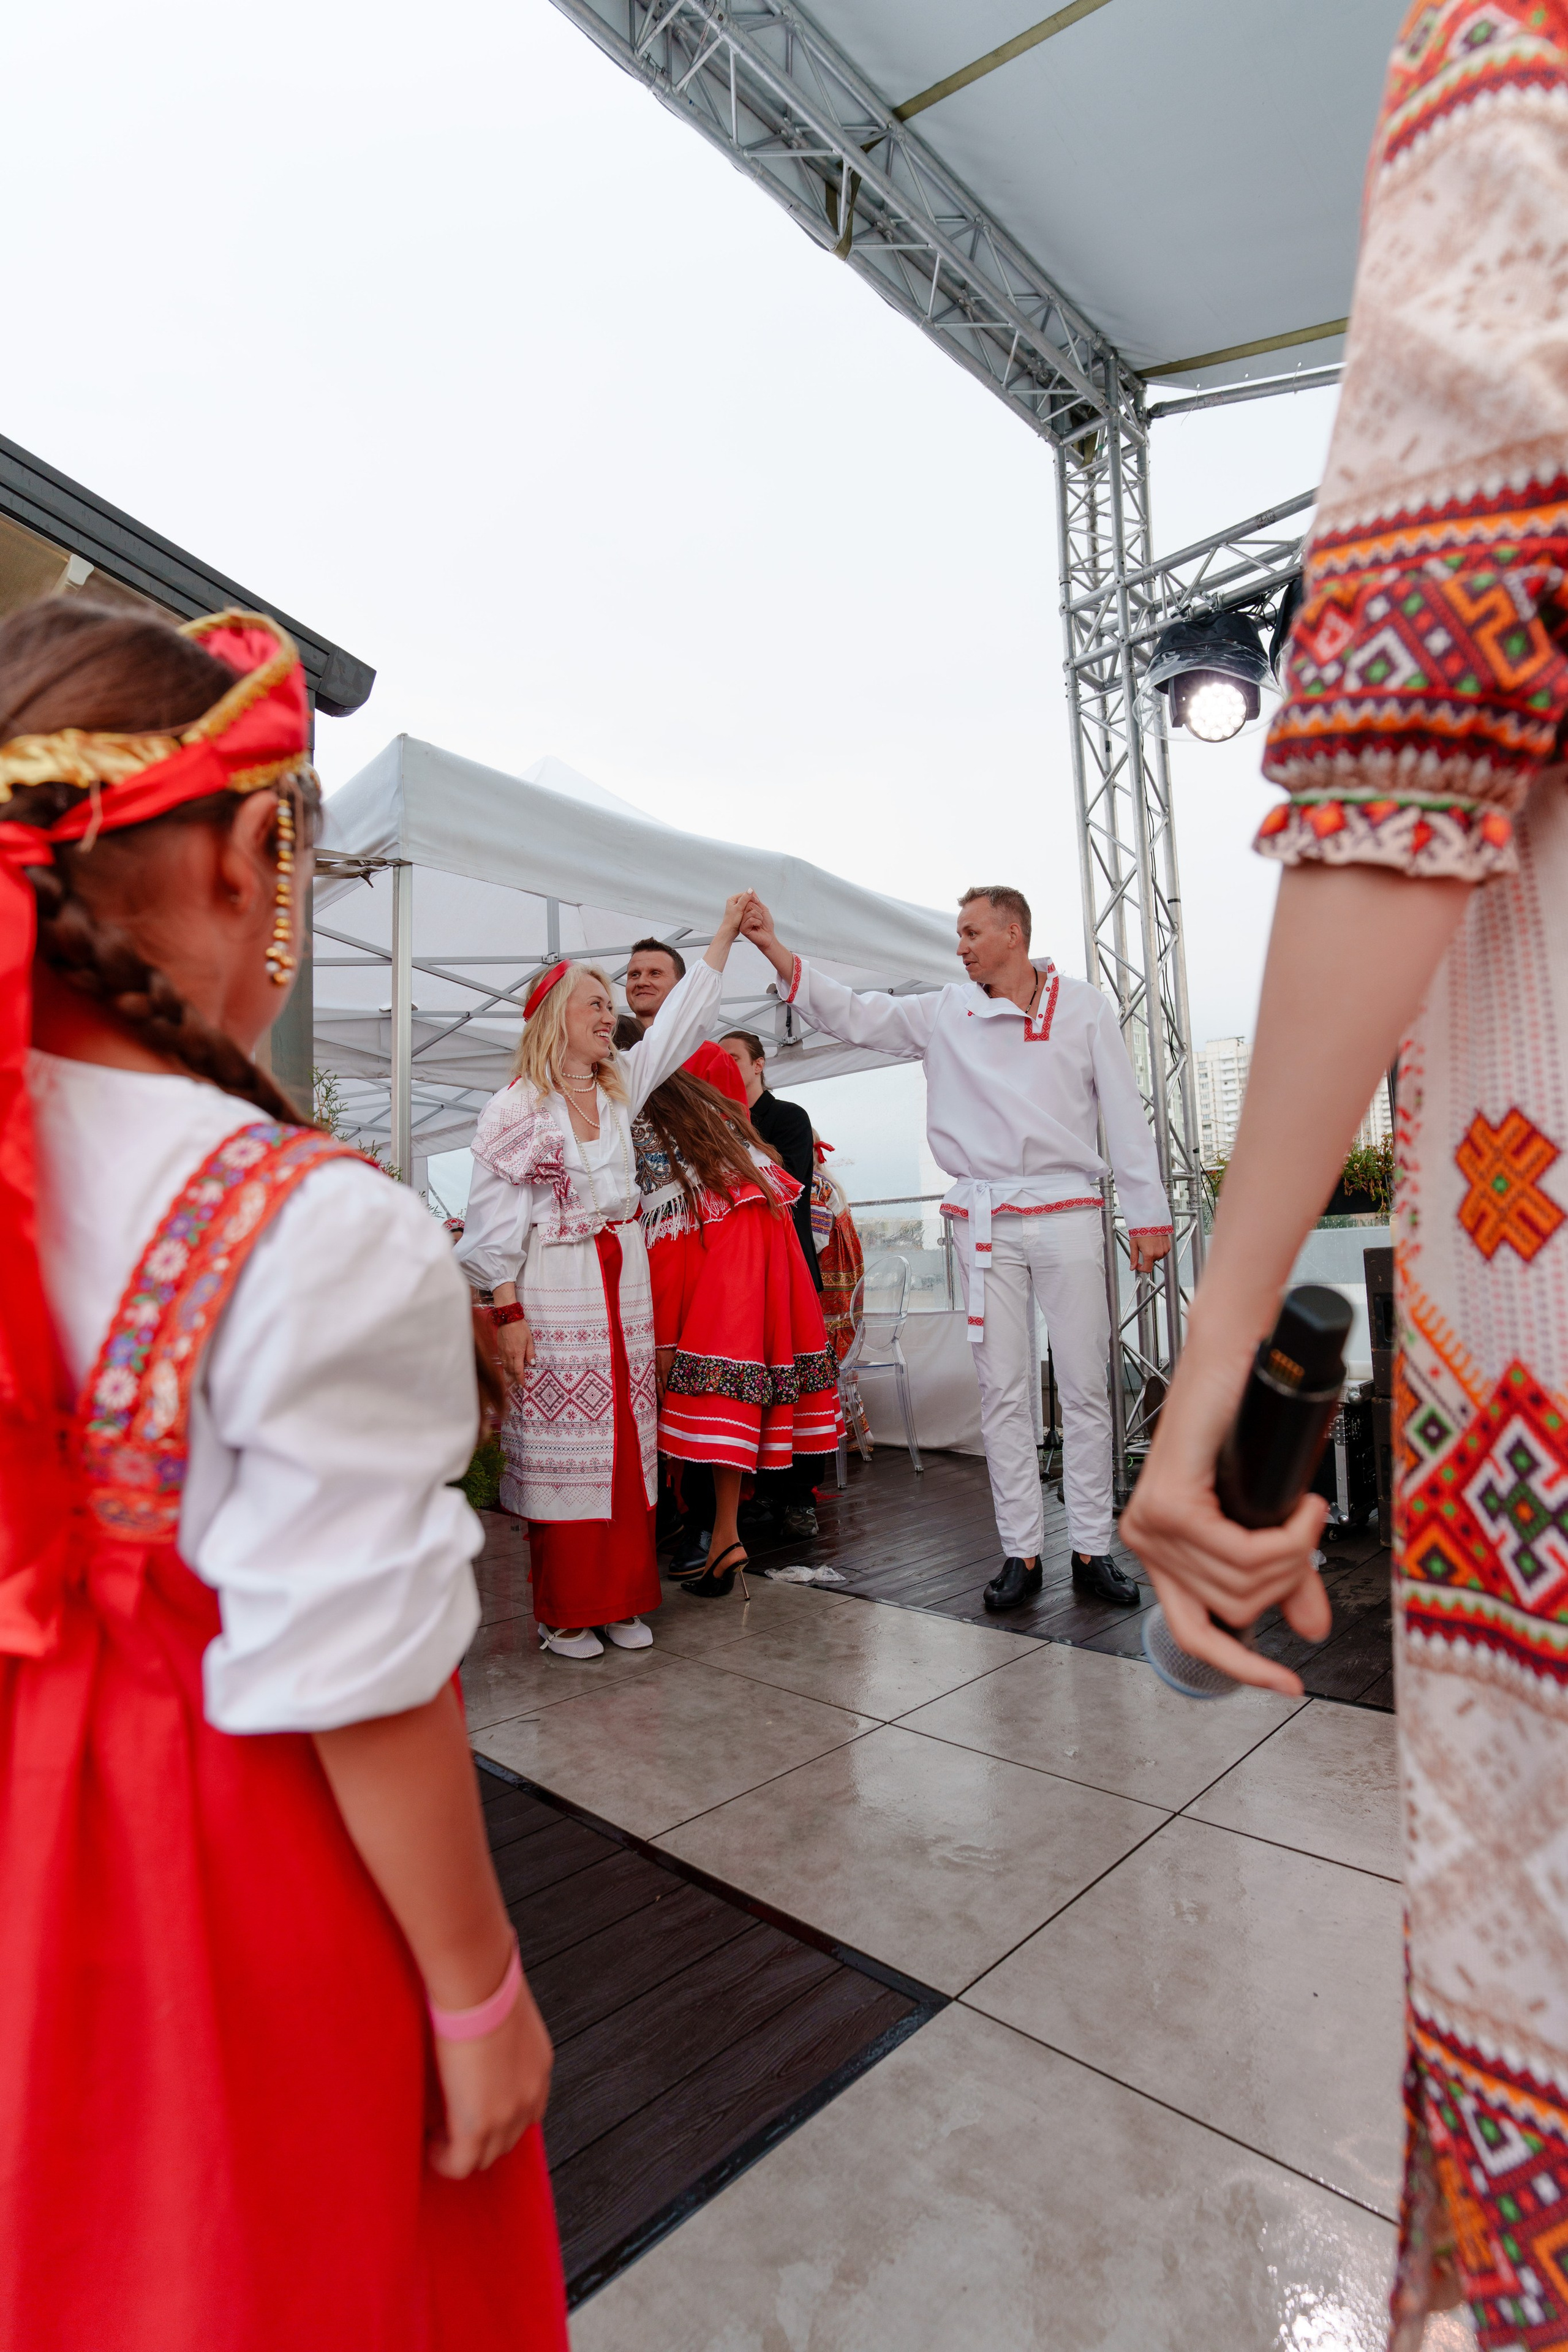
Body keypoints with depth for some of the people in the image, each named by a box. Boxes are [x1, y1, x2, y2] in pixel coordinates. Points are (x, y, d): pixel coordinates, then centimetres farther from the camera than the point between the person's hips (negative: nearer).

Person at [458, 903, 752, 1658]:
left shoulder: (620, 1087, 11)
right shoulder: (516, 1107, -6)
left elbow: (680, 1019, 16)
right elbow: (496, 1217, -8)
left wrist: (727, 929, 18)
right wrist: (508, 1311, -13)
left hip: (623, 1282, 6)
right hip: (551, 1289, -6)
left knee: (625, 1440, 8)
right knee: (558, 1447, -1)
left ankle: (620, 1597, 20)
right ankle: (562, 1612, 13)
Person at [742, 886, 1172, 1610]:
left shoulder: (1082, 1006, 6)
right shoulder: (944, 1013, 9)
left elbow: (1123, 1111, 5)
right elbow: (854, 1015, 6)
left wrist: (1149, 1214, 2)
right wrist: (776, 950, -4)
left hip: (1067, 1211, -1)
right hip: (985, 1218, 1)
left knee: (1084, 1386, 3)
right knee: (1002, 1391, 3)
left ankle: (1092, 1549, 14)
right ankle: (1021, 1552, 14)